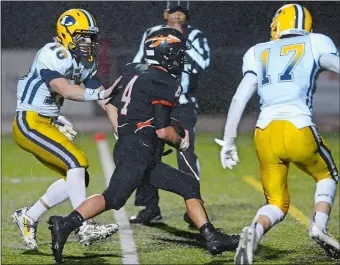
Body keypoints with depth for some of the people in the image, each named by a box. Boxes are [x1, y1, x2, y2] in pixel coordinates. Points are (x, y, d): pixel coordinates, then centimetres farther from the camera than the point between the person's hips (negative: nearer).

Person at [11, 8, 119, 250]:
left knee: (79, 177, 6)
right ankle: (85, 227, -22)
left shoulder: (86, 62, 9)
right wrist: (99, 94, -42)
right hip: (29, 123, -9)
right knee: (76, 161, -21)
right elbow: (64, 89, -33)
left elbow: (103, 95, 4)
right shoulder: (53, 55, -18)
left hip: (47, 124, 9)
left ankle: (29, 217, 16)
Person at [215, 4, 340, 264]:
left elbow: (240, 98, 10)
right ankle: (319, 226, 4)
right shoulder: (314, 45, 11)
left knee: (277, 204, 15)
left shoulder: (259, 53, 18)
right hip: (298, 130, -2)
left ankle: (255, 230, -18)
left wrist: (229, 141, 11)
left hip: (265, 133, 2)